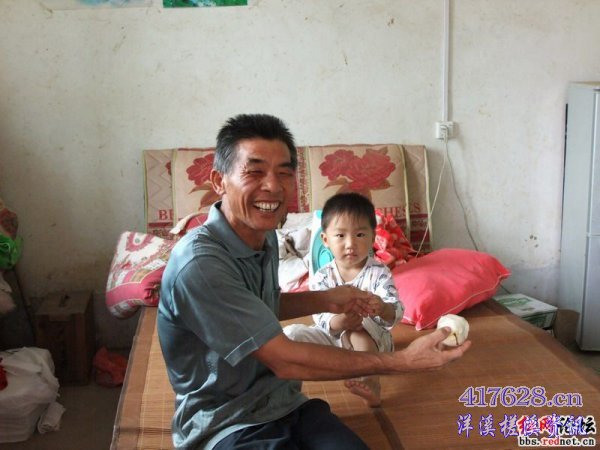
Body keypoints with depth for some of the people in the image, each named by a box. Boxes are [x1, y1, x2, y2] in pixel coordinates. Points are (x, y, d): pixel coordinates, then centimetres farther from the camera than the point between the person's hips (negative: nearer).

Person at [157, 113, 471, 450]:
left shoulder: (264, 235, 4)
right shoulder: (199, 264, -24)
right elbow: (285, 361, -22)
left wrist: (325, 300, 7)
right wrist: (404, 361, -18)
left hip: (286, 406, 7)